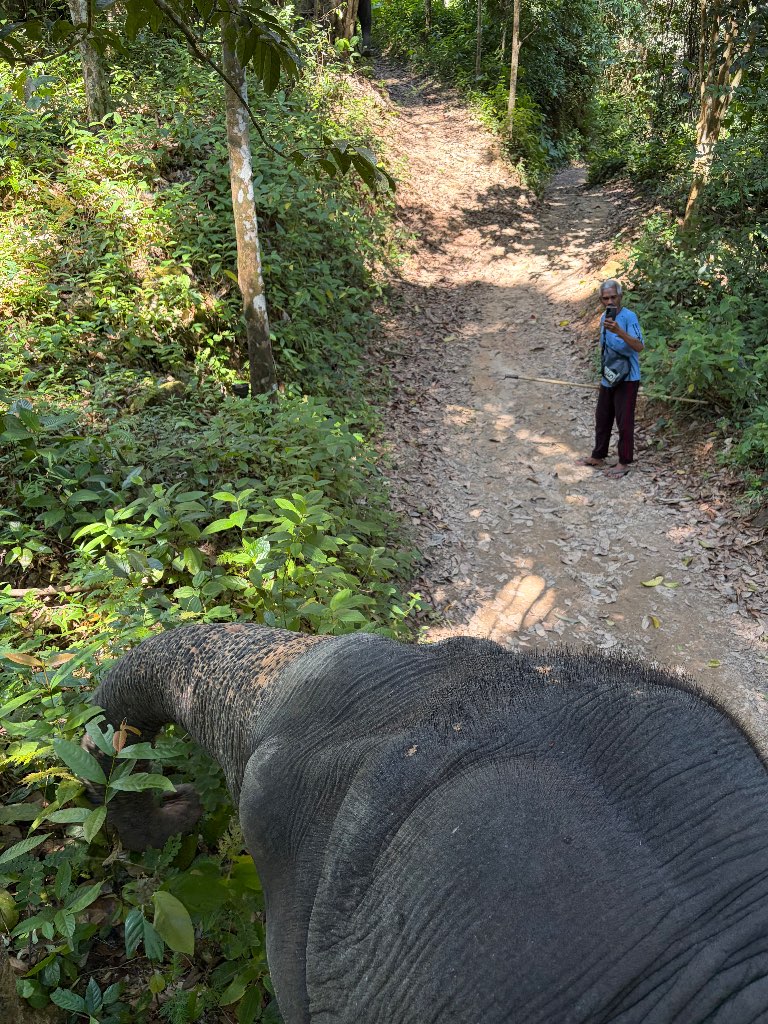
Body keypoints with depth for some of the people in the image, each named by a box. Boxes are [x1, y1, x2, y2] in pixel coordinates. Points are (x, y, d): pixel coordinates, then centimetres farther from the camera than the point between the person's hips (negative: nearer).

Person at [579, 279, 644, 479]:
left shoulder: (628, 317, -16)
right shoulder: (604, 318, 8)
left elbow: (639, 346, -27)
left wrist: (619, 331, -39)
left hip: (627, 379, -8)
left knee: (624, 421, -1)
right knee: (602, 418, 16)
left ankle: (624, 462, 10)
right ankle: (598, 456, 30)